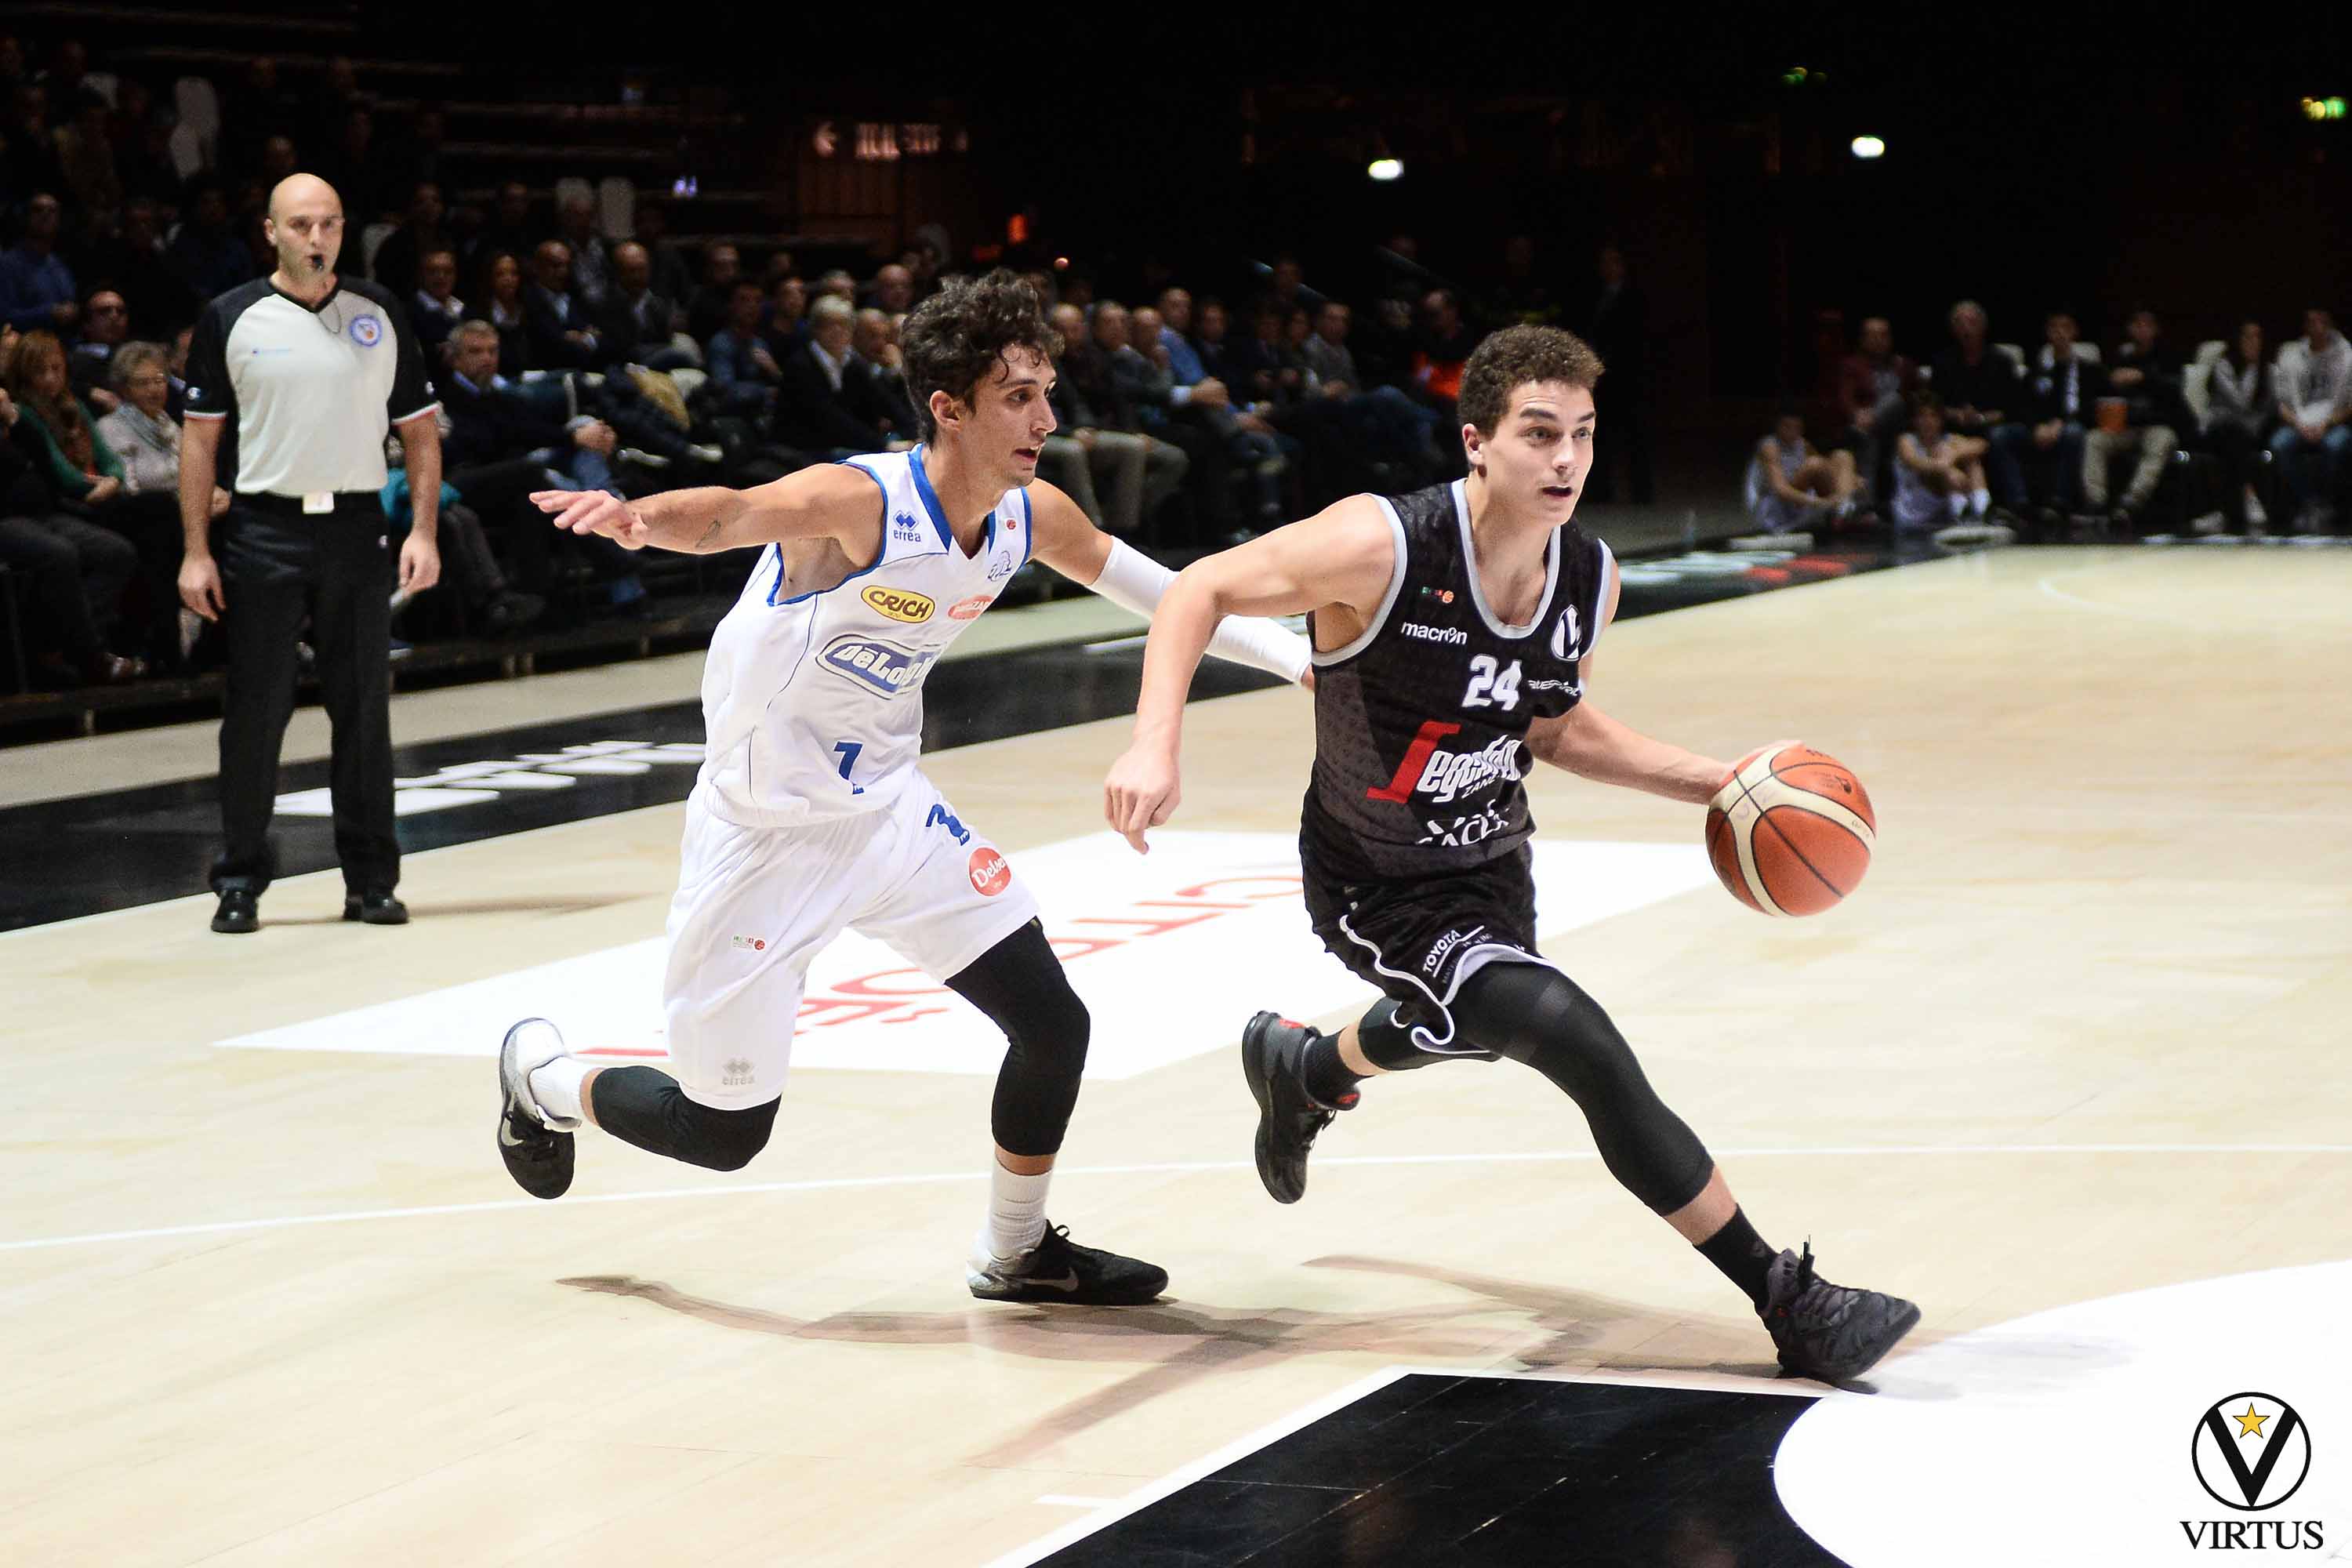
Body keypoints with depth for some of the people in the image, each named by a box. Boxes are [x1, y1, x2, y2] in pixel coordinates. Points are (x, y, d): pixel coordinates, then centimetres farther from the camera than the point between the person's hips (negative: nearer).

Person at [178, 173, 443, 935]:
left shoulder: (380, 314, 7)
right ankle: (240, 883, 9)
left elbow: (419, 429, 10)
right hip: (263, 528, -2)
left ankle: (370, 880, 12)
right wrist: (196, 552, -3)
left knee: (364, 708, 4)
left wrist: (424, 530, -2)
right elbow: (200, 438, 3)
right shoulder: (231, 319, 2)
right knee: (255, 710, 0)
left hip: (356, 528, 2)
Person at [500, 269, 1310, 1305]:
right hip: (766, 834, -7)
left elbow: (1159, 594, 13)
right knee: (725, 1133, 3)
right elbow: (729, 515, -46)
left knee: (1052, 1024, 0)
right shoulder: (861, 503, -27)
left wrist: (1296, 656, 14)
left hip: (888, 811, 7)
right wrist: (639, 516, -68)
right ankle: (543, 1078, 33)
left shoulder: (1031, 518, -4)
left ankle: (1016, 1255, 24)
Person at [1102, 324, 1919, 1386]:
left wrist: (1714, 782, -1)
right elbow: (1201, 590, -18)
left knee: (1455, 1032, 36)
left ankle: (1298, 1070, 72)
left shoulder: (1590, 580, -9)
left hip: (1490, 862, 8)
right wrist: (1154, 746, -31)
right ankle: (1789, 1304, -15)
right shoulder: (1383, 547, -28)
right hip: (1379, 891, -8)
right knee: (1586, 1049, -24)